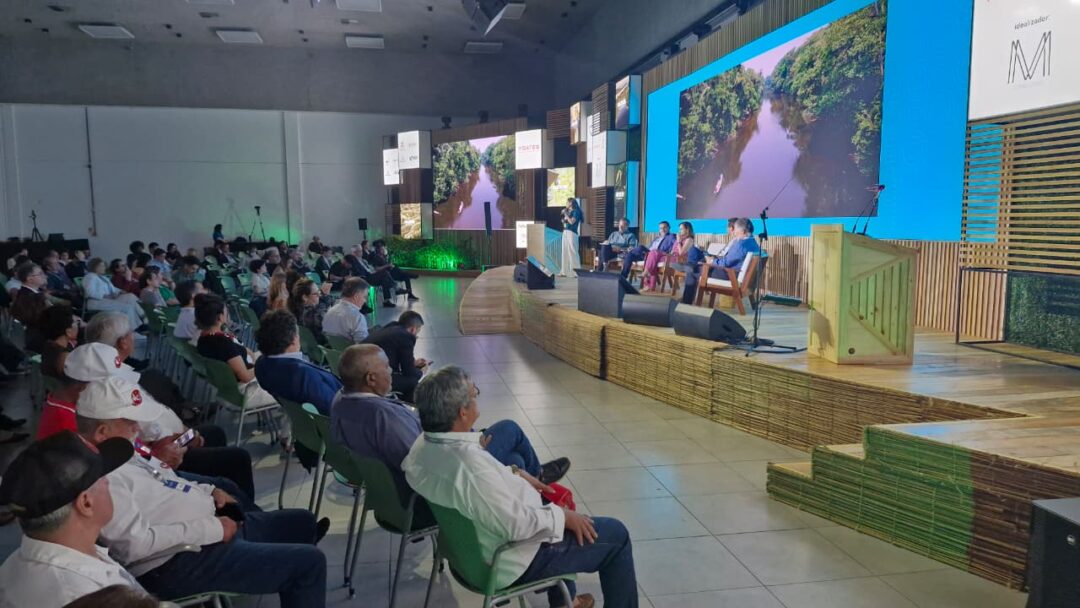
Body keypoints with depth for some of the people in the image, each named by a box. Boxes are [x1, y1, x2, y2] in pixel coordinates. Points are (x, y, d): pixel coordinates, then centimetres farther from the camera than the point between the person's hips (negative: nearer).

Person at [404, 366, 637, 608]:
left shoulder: (424, 445, -8)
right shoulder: (469, 463, -37)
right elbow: (517, 524, -30)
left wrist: (514, 475, 6)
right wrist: (564, 516, -15)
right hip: (510, 561, -9)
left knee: (553, 506, 32)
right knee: (616, 535, 4)